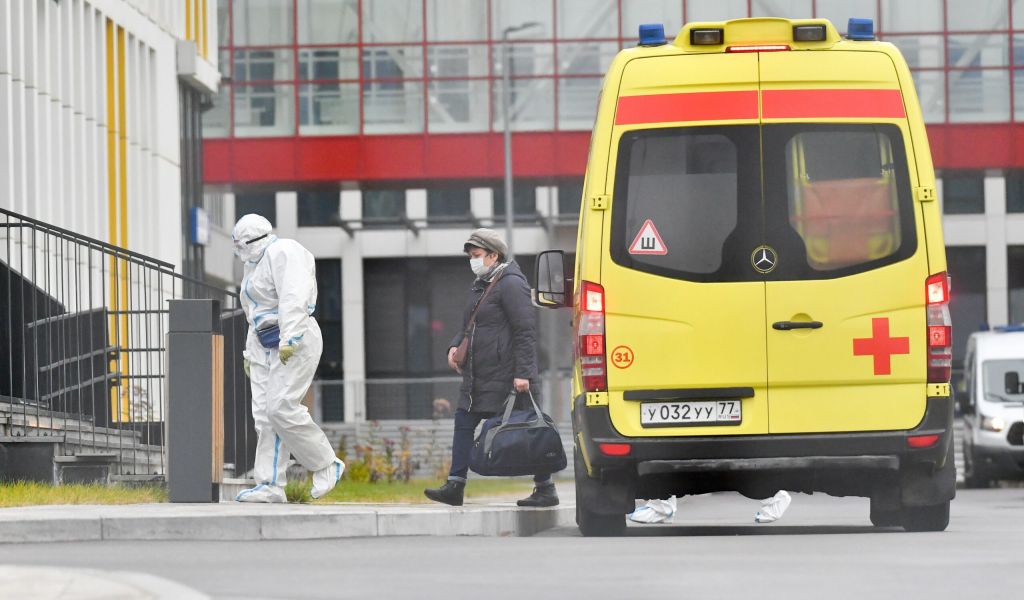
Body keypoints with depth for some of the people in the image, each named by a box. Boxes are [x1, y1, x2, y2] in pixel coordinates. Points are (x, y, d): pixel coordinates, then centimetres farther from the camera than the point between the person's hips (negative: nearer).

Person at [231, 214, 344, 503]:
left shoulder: (283, 252, -11)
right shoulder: (255, 264, 21)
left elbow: (293, 299, -22)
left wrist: (289, 340, -29)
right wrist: (250, 352, 23)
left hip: (295, 343, -10)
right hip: (266, 348, 10)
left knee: (282, 408, -18)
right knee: (264, 413, 0)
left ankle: (326, 465, -3)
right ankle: (270, 486, -3)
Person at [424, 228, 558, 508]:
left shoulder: (510, 284, -12)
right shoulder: (479, 286, 18)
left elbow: (526, 330, -17)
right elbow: (469, 326, 28)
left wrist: (523, 373, -22)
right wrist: (456, 346, 7)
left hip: (505, 375, -10)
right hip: (478, 375, 10)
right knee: (464, 423, 5)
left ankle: (545, 489, 3)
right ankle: (455, 487, 6)